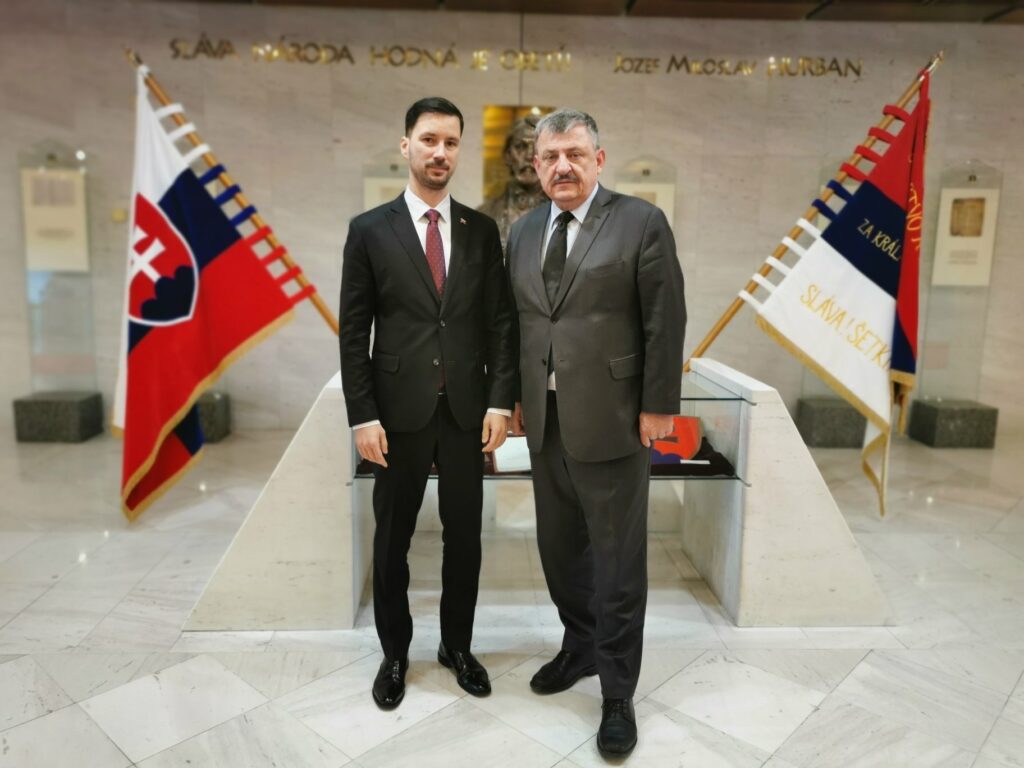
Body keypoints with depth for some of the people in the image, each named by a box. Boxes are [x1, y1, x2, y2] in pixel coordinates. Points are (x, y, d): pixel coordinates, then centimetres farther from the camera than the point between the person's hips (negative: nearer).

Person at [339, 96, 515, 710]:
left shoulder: (482, 230, 5)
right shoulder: (370, 230, -1)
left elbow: (500, 321, 4)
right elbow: (354, 332, -3)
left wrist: (500, 401, -4)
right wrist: (363, 416, -8)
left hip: (468, 409, 2)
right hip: (400, 410, -1)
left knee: (465, 533, 12)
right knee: (394, 537, 11)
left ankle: (458, 644, 32)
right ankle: (395, 652, 31)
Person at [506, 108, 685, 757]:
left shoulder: (641, 222, -6)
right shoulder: (523, 232, 10)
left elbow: (666, 321, -7)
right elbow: (517, 321, 13)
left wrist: (658, 406, -10)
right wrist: (515, 397, 11)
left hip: (611, 420, -5)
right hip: (545, 420, 6)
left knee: (617, 562, 6)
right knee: (559, 548, 17)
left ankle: (618, 693, 23)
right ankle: (580, 647, 41)